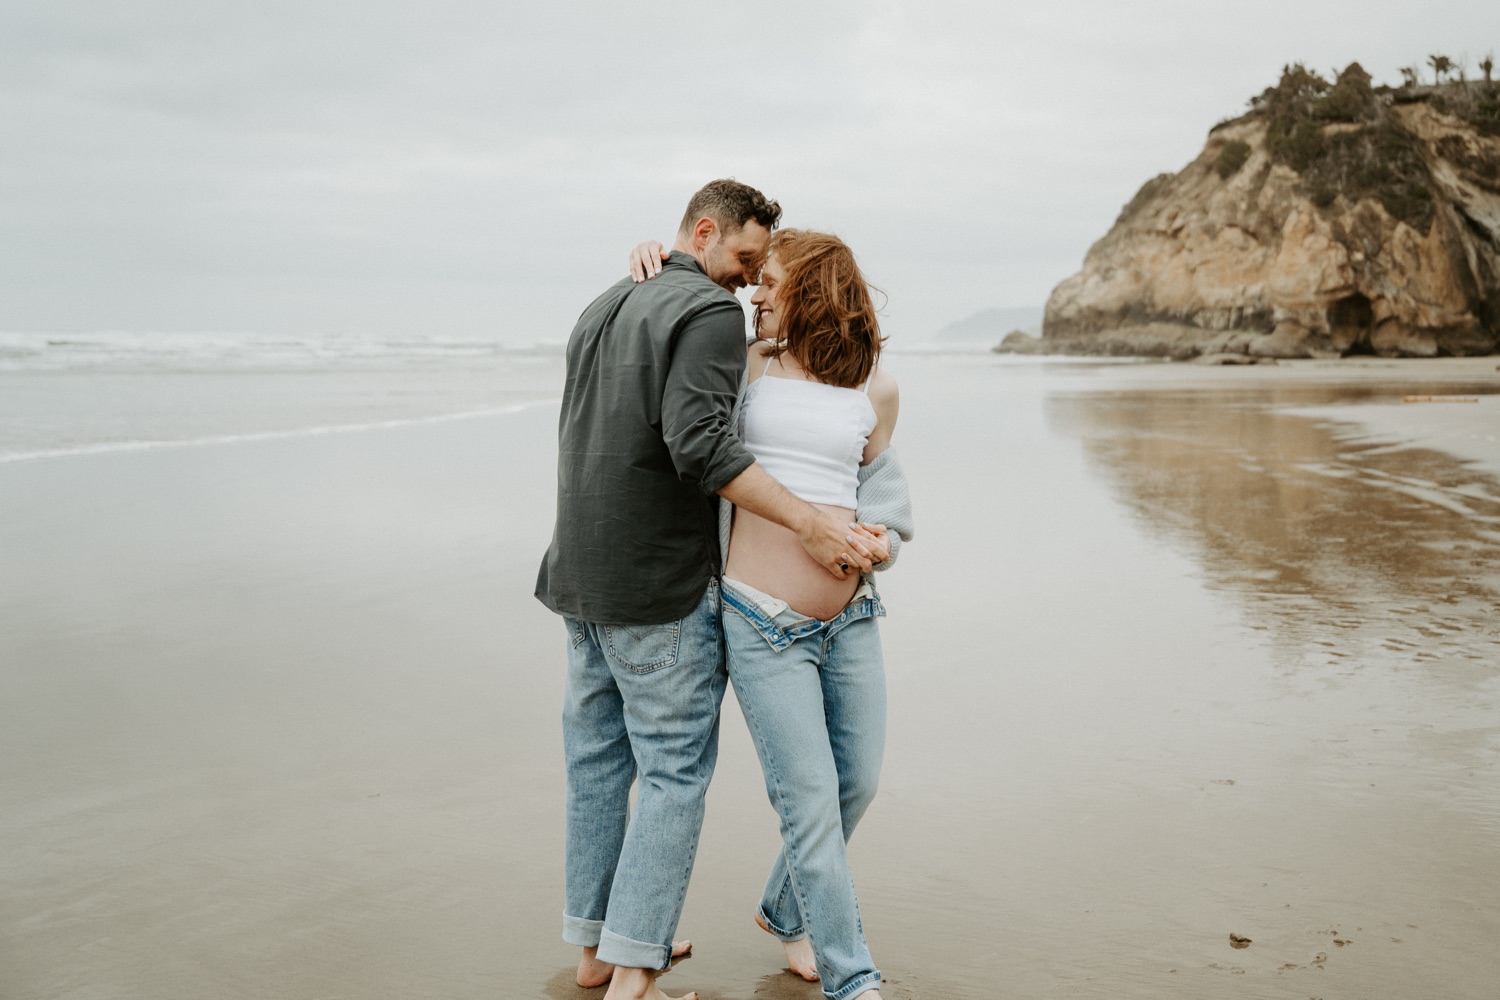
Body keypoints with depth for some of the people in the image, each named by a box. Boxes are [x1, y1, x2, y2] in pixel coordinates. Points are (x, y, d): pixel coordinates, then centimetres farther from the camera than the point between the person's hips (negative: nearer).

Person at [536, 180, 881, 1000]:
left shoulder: (602, 309, 17)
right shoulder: (713, 313, -11)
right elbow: (697, 441, -24)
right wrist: (806, 521, -24)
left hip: (581, 576, 9)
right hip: (660, 584, -9)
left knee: (598, 761, 14)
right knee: (675, 772, -1)